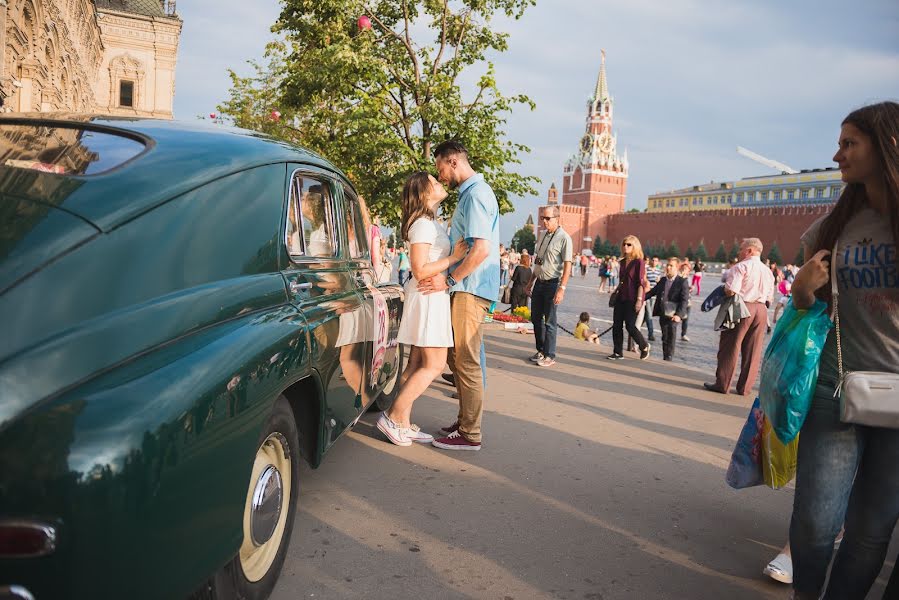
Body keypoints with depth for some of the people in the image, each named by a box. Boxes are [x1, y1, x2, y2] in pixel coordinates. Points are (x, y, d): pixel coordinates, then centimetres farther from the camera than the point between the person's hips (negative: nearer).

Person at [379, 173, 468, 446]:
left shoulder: (431, 223, 16)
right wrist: (454, 257, -17)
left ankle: (404, 424, 13)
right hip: (428, 298, -10)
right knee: (434, 365, -8)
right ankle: (393, 417, -3)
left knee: (417, 364, 9)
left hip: (433, 298, 10)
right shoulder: (422, 224, -15)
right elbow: (420, 271, -21)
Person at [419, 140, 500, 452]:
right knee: (456, 356, 17)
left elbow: (482, 249, -24)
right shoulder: (471, 193, 18)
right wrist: (451, 279, 17)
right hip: (465, 288, 10)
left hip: (471, 290, -10)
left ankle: (469, 434, 4)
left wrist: (449, 280, -17)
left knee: (466, 361, -4)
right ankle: (465, 420, 28)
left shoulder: (475, 194, -14)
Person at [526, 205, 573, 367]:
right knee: (536, 318, 12)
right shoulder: (543, 235, 12)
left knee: (549, 321, -2)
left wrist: (562, 288, -22)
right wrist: (531, 282, 19)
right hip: (539, 282, 8)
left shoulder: (564, 238, -12)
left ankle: (550, 356, 7)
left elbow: (567, 265, -16)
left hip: (552, 283, -8)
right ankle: (541, 351, 24)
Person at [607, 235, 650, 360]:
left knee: (630, 325, -8)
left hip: (632, 299, -7)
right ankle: (618, 353, 9)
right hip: (621, 297, 7)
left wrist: (639, 300, -18)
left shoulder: (639, 262, -8)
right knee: (616, 325, 2)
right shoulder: (623, 262, 12)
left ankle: (644, 346, 16)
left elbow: (641, 283, -13)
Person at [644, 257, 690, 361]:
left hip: (673, 315, -5)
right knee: (665, 337, 10)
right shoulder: (663, 280, 13)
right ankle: (665, 358, 19)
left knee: (671, 337, -3)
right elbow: (653, 292, 22)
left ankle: (669, 357, 7)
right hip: (663, 314, 5)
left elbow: (685, 300, -12)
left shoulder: (682, 282, -6)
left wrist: (679, 314, -22)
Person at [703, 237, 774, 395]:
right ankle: (745, 387, 12)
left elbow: (730, 291, -18)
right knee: (752, 352, 8)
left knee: (730, 348, 2)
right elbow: (769, 298, 14)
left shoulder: (741, 267, -9)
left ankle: (722, 384, 5)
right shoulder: (768, 271, 13)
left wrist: (724, 289, 2)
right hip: (761, 310, 6)